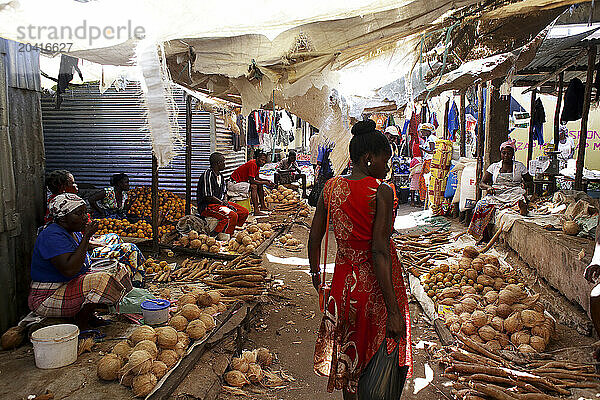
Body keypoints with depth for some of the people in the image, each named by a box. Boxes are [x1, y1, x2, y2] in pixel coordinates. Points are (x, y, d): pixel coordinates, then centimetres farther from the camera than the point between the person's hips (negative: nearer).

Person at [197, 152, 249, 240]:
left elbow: (224, 192, 22)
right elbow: (208, 196, -20)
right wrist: (222, 203, -13)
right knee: (232, 215, -31)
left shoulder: (220, 175, 14)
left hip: (220, 203, 10)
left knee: (244, 212, 0)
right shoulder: (207, 175, -16)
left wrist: (225, 202, 2)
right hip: (206, 206, -10)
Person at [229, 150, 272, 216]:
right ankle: (256, 211, -28)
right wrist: (264, 182, -20)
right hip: (234, 183, -10)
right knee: (253, 186, -27)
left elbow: (257, 178, 14)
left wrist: (266, 180, 0)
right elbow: (251, 181, -28)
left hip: (242, 181, 10)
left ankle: (262, 206, 16)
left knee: (260, 185, 11)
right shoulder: (253, 164, -24)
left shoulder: (257, 164, 5)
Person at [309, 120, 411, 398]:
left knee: (349, 359, 24)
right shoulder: (381, 192, -17)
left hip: (343, 281, 5)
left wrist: (315, 271, 23)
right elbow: (379, 253, -22)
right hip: (376, 287, -5)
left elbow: (314, 238, 4)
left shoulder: (331, 188, -2)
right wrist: (394, 311, -18)